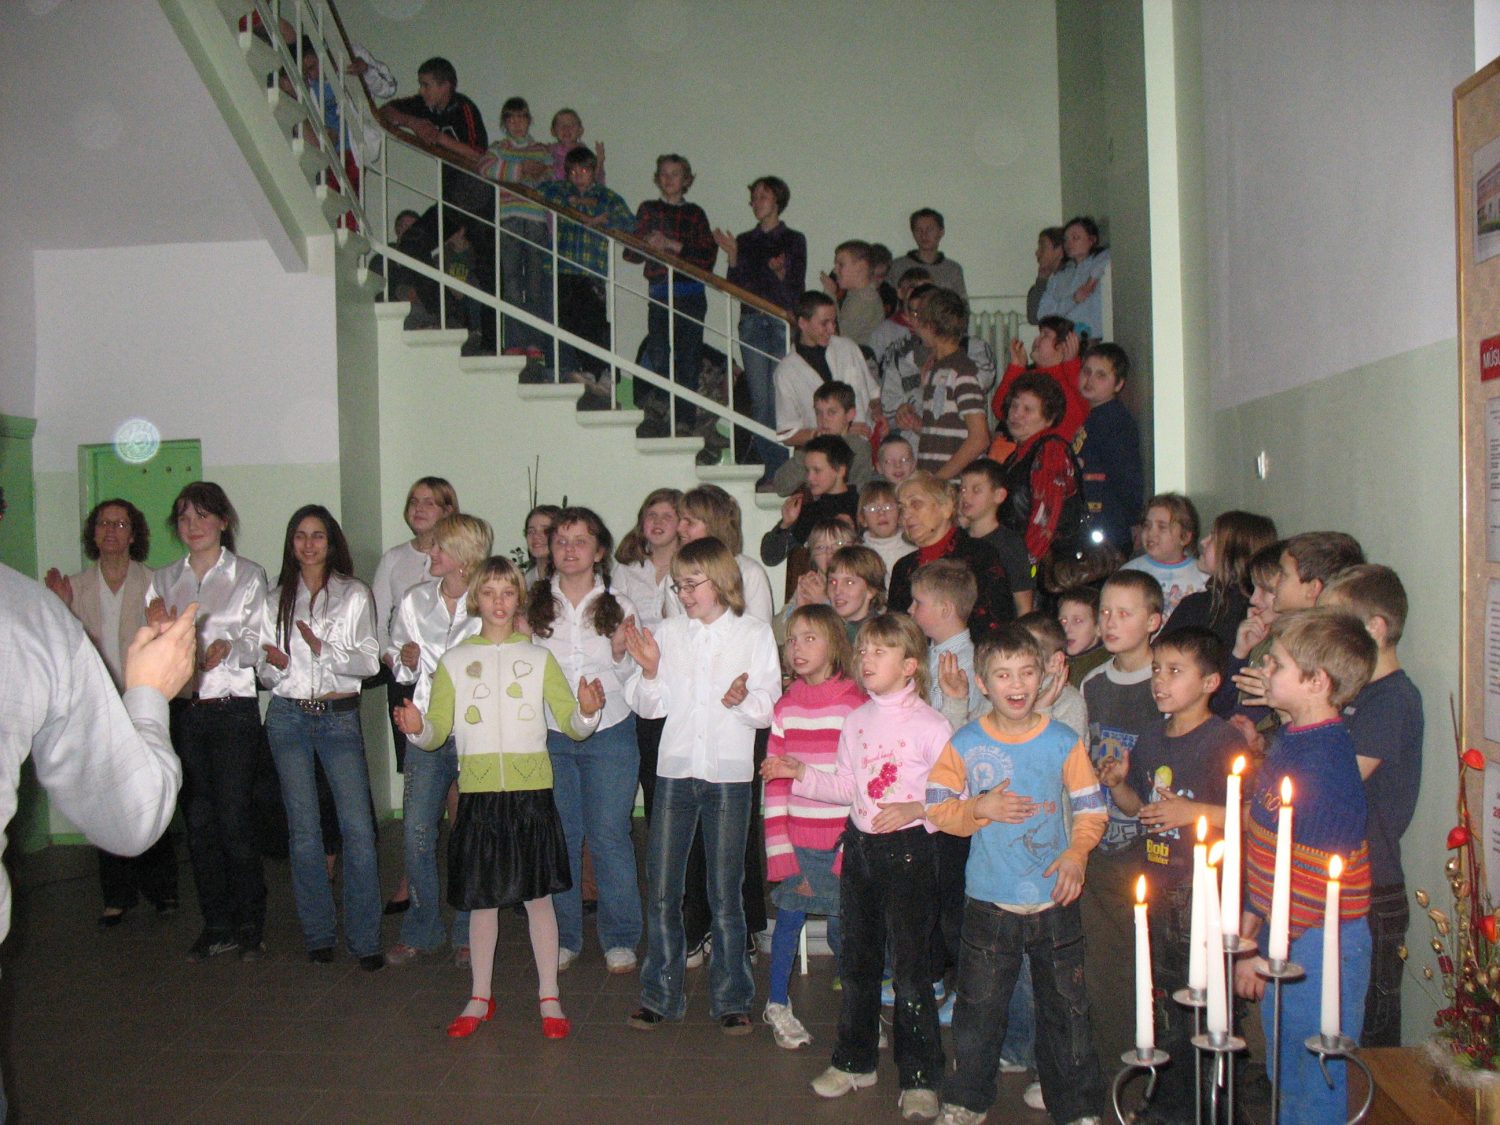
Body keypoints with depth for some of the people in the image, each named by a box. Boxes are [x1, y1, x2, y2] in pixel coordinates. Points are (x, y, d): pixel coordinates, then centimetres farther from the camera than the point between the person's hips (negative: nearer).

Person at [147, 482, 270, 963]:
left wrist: (230, 647, -23)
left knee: (234, 821, -5)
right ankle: (216, 925, 18)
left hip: (232, 709, -3)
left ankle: (250, 925, 9)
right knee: (199, 822, 7)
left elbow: (258, 643, -3)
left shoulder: (248, 575, 3)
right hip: (182, 710, 4)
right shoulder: (163, 580, 13)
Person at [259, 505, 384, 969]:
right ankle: (318, 935, 16)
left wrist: (323, 649, -16)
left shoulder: (354, 594, 5)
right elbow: (264, 670, 12)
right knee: (304, 830, 5)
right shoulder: (276, 599, 11)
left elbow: (369, 661, -1)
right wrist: (275, 664, -11)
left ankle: (365, 938, -1)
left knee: (358, 827, -9)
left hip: (339, 717, -2)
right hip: (289, 717, 2)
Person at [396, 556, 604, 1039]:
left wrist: (586, 712, -19)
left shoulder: (538, 658, 7)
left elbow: (572, 724, 2)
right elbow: (437, 731, 3)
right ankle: (480, 998, 23)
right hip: (479, 790, 1)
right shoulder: (454, 661, 8)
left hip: (531, 789, 0)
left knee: (538, 895, 4)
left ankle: (549, 998, 16)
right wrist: (417, 728, -18)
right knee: (481, 898, 8)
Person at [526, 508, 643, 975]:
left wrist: (621, 654, -11)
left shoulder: (618, 606, 3)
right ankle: (563, 937, 20)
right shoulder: (534, 605, 5)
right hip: (548, 733, 1)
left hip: (609, 732, -1)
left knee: (610, 836, -1)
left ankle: (620, 940, 14)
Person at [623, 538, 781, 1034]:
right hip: (675, 769, 2)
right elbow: (650, 707, 7)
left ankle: (731, 998, 18)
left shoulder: (755, 634, 1)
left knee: (725, 893, 5)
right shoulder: (669, 632, 6)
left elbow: (770, 709, -1)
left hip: (729, 773, -2)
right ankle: (660, 995, 19)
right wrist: (649, 671, -11)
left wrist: (745, 700, -21)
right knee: (661, 889, 5)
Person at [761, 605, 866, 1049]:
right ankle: (777, 1004, 27)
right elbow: (774, 784, 3)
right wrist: (781, 852, -3)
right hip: (797, 839, 2)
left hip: (842, 841, -2)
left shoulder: (856, 705, -5)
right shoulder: (785, 708, 4)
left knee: (842, 927, 4)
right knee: (789, 918, 8)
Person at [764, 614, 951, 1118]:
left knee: (908, 962, -2)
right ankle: (854, 1061, 31)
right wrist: (802, 775, 2)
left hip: (908, 848, -6)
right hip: (860, 844, 6)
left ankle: (919, 1077, 12)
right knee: (857, 957, 15)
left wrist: (917, 811, -25)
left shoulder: (930, 725, -10)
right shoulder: (856, 721, 8)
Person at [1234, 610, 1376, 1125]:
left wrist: (1263, 952, -15)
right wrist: (1250, 918, 15)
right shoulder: (1287, 740, 6)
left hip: (1318, 943, -9)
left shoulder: (1326, 764, -23)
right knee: (1285, 1079, 21)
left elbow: (1312, 878, -22)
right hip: (1281, 933, 9)